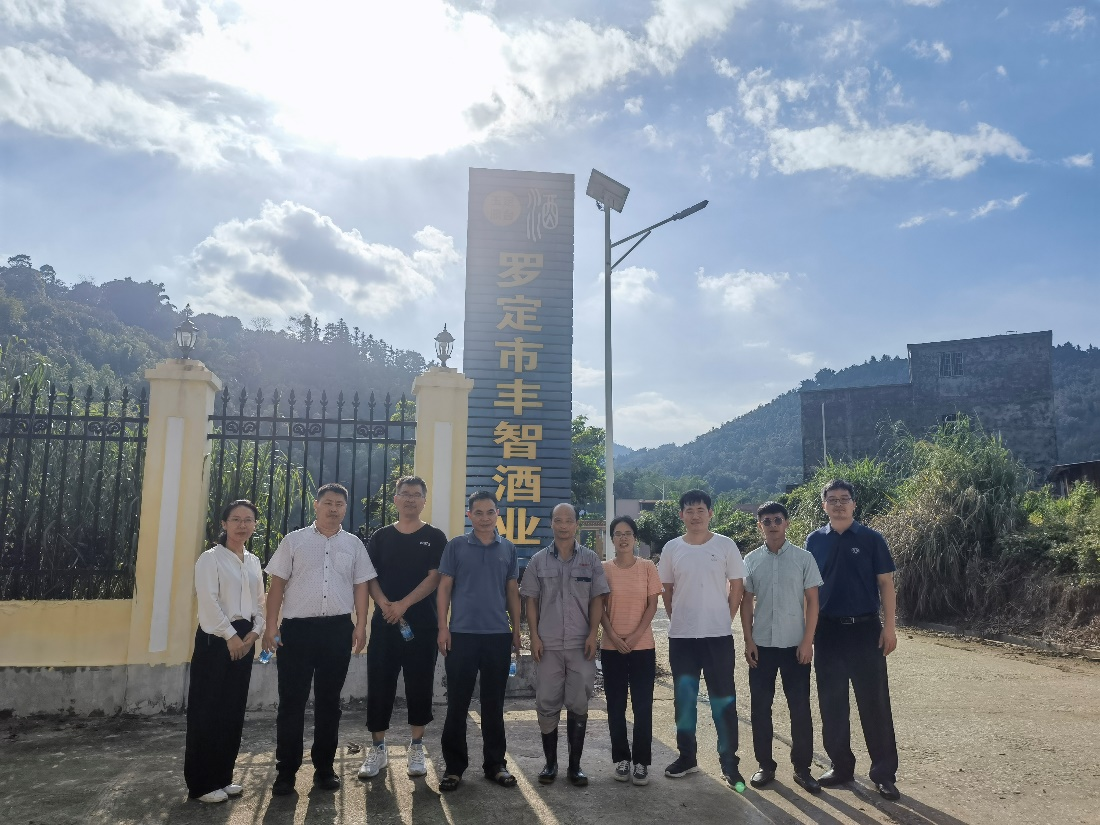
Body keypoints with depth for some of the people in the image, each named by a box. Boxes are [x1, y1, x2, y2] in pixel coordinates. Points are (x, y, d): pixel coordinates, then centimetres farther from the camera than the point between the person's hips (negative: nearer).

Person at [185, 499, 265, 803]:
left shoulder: (253, 562, 13)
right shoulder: (211, 558, -6)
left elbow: (259, 601, 13)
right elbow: (209, 600, -15)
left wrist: (254, 632, -2)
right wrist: (229, 635, -16)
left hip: (244, 638, 7)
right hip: (215, 638, -6)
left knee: (234, 710, 10)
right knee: (208, 710, -2)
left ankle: (222, 777, 21)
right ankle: (201, 784, 8)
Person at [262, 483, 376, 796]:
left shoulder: (353, 544, 8)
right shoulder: (294, 541, 3)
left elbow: (360, 586, 8)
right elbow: (277, 584, 2)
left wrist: (361, 625, 0)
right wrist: (271, 626, -4)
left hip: (338, 629, 2)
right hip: (297, 627, -1)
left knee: (329, 701, 10)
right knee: (291, 701, 3)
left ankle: (324, 768, 21)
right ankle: (285, 770, 14)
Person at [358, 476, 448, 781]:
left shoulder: (435, 537, 1)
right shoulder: (381, 536, 9)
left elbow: (434, 578, -8)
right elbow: (369, 576, 4)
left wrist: (403, 604, -16)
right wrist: (384, 603, -14)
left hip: (422, 624, -2)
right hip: (384, 622, 2)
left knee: (420, 686, 5)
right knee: (379, 685, 5)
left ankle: (417, 749, 18)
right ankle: (377, 748, 19)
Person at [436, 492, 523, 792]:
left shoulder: (508, 549, 8)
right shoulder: (456, 547, 1)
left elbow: (512, 592, 12)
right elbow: (444, 588, 1)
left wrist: (516, 630, 8)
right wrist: (443, 627, -6)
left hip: (498, 635, 2)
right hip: (462, 635, -2)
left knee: (494, 703, 11)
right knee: (457, 703, 4)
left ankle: (495, 763, 22)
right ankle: (454, 766, 15)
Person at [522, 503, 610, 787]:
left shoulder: (590, 559, 3)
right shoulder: (538, 561, 4)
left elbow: (597, 600, 3)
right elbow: (531, 601, 5)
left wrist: (593, 633, -5)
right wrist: (534, 636, -2)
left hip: (581, 645, 0)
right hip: (547, 645, 1)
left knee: (578, 705, 5)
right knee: (547, 704, 6)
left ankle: (575, 764, 16)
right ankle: (550, 762, 19)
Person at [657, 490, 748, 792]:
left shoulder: (725, 545, -3)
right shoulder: (672, 548, 2)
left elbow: (737, 586, 3)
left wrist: (724, 619, 1)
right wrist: (678, 619, 6)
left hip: (718, 635, -2)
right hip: (681, 637, 2)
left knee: (723, 700, 3)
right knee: (684, 699, 12)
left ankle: (729, 762, 14)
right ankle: (687, 757, 26)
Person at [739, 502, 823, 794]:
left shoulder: (803, 558, -2)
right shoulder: (752, 560, 3)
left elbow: (812, 601, -1)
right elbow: (746, 602, 7)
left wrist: (808, 641, -7)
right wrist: (748, 640, 0)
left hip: (794, 645, -2)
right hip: (762, 646, 2)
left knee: (800, 709, 4)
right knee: (760, 707, 7)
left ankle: (802, 768, 18)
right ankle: (765, 765, 20)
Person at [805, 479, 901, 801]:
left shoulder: (871, 539, -2)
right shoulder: (814, 540, 4)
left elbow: (885, 584, -2)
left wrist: (889, 626, -8)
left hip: (865, 628, -2)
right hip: (828, 630, 3)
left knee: (875, 702, 1)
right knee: (832, 702, 8)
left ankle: (884, 774, 12)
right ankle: (841, 765, 22)